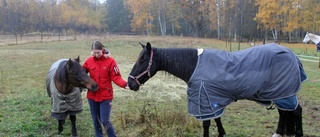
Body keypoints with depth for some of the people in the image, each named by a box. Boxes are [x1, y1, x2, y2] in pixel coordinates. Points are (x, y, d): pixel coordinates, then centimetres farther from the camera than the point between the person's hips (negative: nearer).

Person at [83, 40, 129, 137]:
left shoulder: (110, 61, -9)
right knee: (96, 120, 14)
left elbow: (116, 77, -12)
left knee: (105, 121, -5)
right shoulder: (89, 61, 0)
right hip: (92, 96, 4)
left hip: (105, 96, -4)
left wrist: (124, 84, -30)